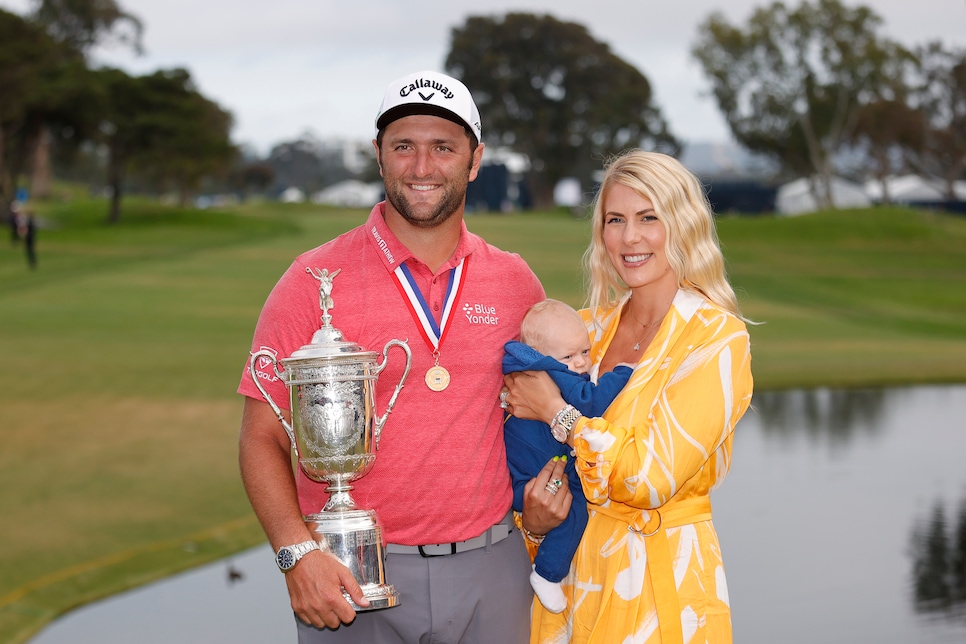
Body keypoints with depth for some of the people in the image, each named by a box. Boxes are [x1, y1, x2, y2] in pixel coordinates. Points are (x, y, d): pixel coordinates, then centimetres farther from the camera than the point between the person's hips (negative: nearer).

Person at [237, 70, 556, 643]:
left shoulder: (516, 283, 5)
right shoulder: (315, 282, -5)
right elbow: (263, 438, -5)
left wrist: (549, 478, 0)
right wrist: (297, 552, -18)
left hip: (488, 571, 3)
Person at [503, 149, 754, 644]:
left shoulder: (716, 338, -12)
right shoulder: (587, 329, 5)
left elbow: (653, 476, -20)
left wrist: (555, 413, -13)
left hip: (660, 586, -5)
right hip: (573, 577, 5)